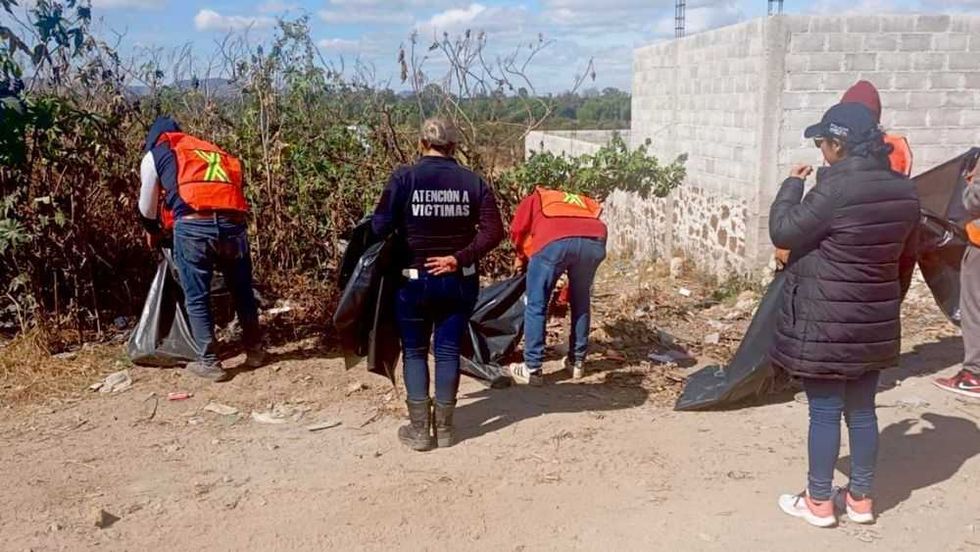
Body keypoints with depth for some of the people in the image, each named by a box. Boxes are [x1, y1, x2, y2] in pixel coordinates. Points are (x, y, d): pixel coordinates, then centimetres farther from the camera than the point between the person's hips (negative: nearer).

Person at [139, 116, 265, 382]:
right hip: (233, 222, 4)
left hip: (193, 225, -3)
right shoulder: (212, 150, 32)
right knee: (242, 291, 19)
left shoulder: (155, 153, 22)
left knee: (197, 298, 10)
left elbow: (147, 206, 27)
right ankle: (254, 350, 30)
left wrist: (153, 233, 48)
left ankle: (209, 362, 11)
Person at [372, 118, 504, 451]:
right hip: (459, 281, 2)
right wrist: (460, 258, -10)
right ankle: (444, 428, 17)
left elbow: (380, 227, -15)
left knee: (414, 351, 12)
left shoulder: (404, 178, -9)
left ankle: (419, 429, 13)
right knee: (448, 350, 10)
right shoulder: (473, 181, -1)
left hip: (414, 280, -2)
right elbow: (493, 232, -9)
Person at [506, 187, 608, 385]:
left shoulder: (534, 199, 33)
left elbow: (518, 230, 16)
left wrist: (522, 256, 35)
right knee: (581, 302, 24)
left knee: (536, 305, 9)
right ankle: (577, 363, 30)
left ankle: (532, 369, 10)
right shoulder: (579, 200, 44)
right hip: (595, 240, 4)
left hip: (555, 240, -4)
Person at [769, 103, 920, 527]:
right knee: (862, 410, 15)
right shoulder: (903, 190, 4)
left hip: (826, 322, -7)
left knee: (825, 411, 4)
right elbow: (907, 258, 14)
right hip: (874, 322, 7)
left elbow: (783, 232, -12)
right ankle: (860, 498, 27)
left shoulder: (836, 189, -20)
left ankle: (819, 502, 16)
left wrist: (792, 184, 1)